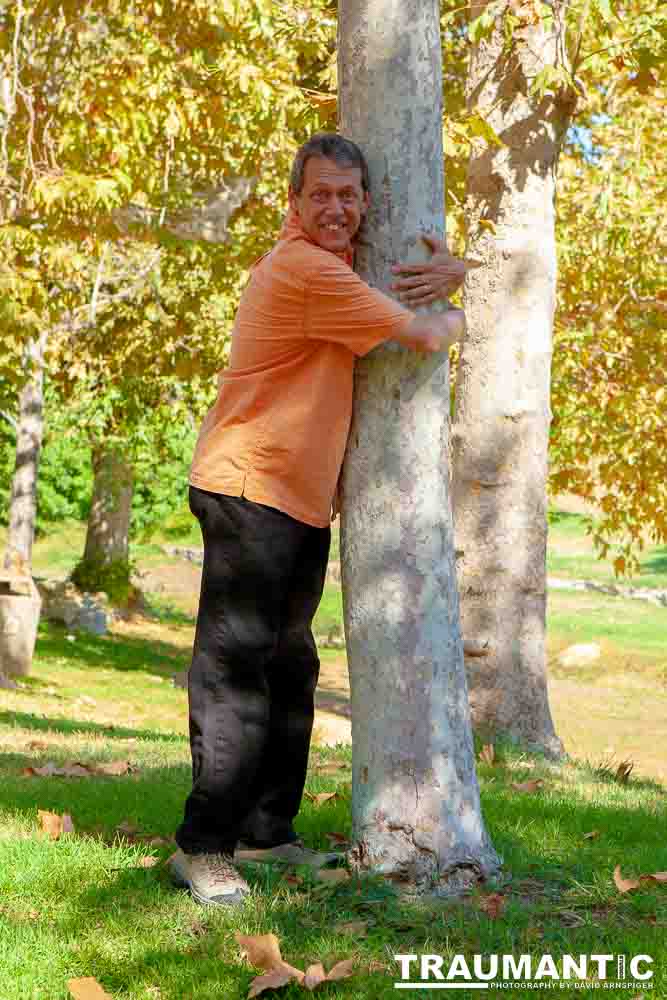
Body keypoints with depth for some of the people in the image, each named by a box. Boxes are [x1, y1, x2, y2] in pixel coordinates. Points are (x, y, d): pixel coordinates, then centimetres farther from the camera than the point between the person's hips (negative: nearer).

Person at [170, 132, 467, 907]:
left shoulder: (330, 261, 14)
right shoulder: (307, 270, -17)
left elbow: (414, 280, 26)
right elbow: (419, 335, -15)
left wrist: (452, 272, 1)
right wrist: (457, 319, 8)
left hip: (303, 498, 10)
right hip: (249, 489, -10)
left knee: (289, 668, 14)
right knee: (236, 665, -10)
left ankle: (265, 830, 23)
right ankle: (204, 846, -7)